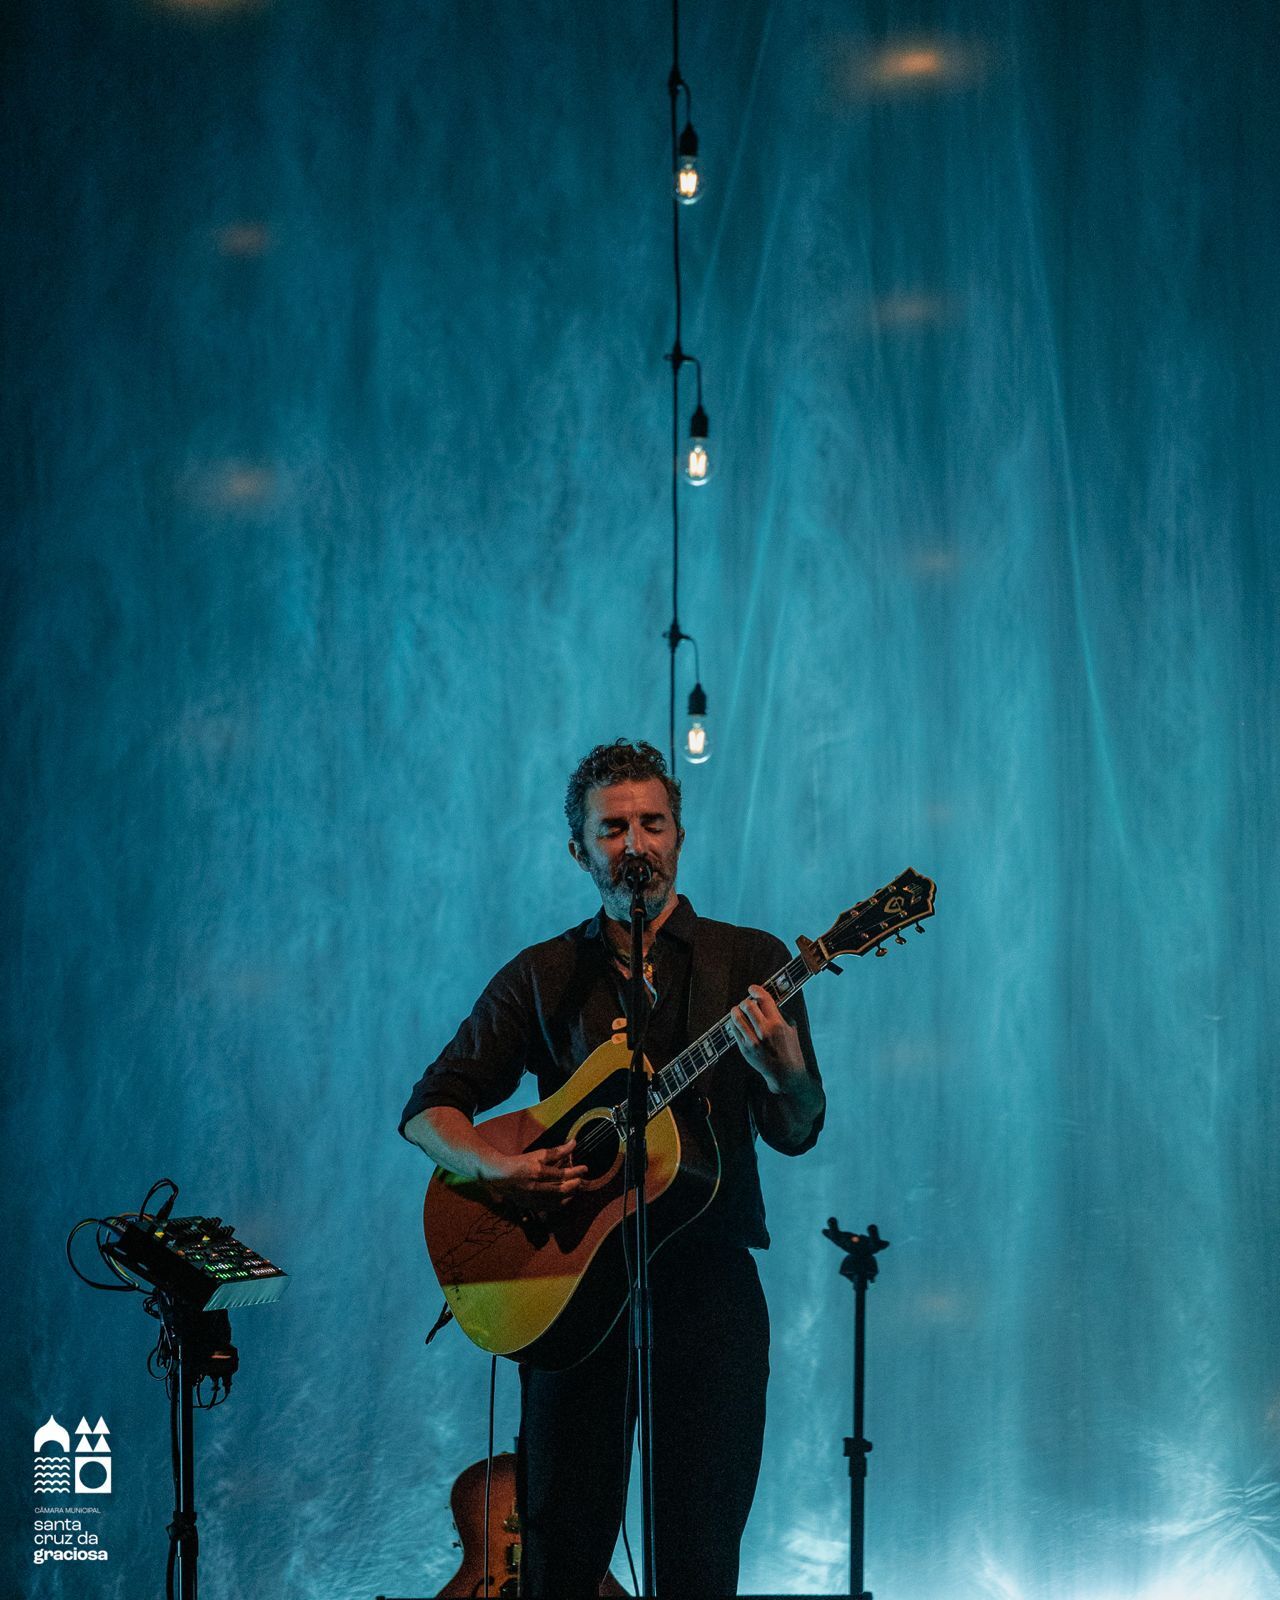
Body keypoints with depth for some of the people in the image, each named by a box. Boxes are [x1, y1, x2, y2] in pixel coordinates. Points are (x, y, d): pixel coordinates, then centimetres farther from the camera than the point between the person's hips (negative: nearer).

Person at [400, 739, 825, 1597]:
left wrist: (783, 1071, -27)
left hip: (708, 1280, -1)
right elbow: (430, 1107, 7)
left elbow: (795, 1133, -4)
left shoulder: (747, 962, 4)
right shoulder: (543, 976, 8)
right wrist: (494, 1167, -14)